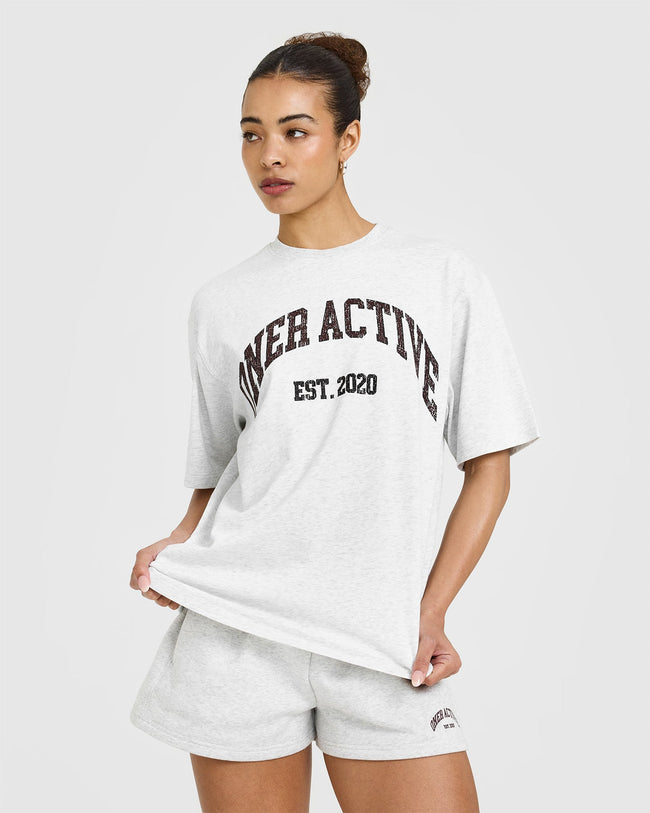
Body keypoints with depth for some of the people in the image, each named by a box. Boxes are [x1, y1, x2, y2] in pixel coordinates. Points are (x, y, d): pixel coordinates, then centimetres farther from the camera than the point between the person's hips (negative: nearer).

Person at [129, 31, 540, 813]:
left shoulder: (441, 274, 4)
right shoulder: (220, 302, 9)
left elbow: (489, 463, 4)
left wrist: (431, 613, -5)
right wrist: (176, 545, -5)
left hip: (382, 645, -1)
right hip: (234, 630, 1)